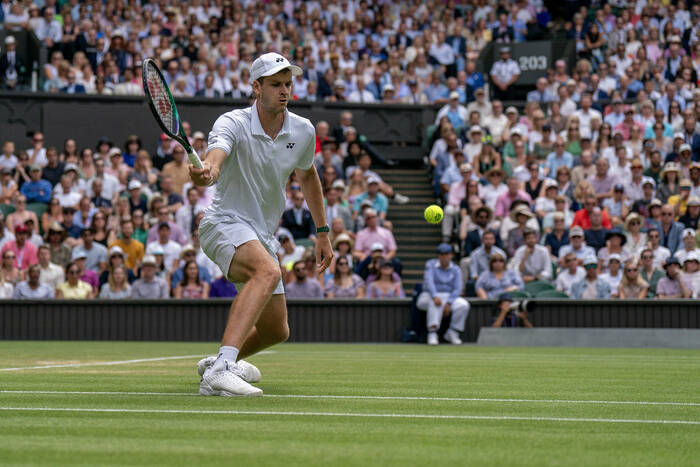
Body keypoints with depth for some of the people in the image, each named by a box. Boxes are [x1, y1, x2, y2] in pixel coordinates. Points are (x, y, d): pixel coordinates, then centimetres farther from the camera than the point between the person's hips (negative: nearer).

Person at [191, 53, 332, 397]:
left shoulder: (303, 131, 0)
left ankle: (217, 364, 45)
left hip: (263, 235, 7)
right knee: (268, 270, -39)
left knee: (276, 331, 14)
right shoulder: (234, 123, -18)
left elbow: (307, 176, 19)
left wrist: (322, 233, 20)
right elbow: (217, 152, -40)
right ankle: (220, 371, -49)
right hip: (225, 223, -7)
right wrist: (208, 172, -64)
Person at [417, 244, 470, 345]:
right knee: (436, 302, -38)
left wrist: (448, 303, -23)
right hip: (429, 296, -3)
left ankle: (452, 333, -12)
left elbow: (457, 289, -5)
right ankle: (432, 333, -42)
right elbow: (429, 281, -18)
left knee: (464, 305, -25)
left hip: (450, 297, 3)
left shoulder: (455, 270, 5)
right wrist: (435, 297, -37)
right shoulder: (431, 265, -2)